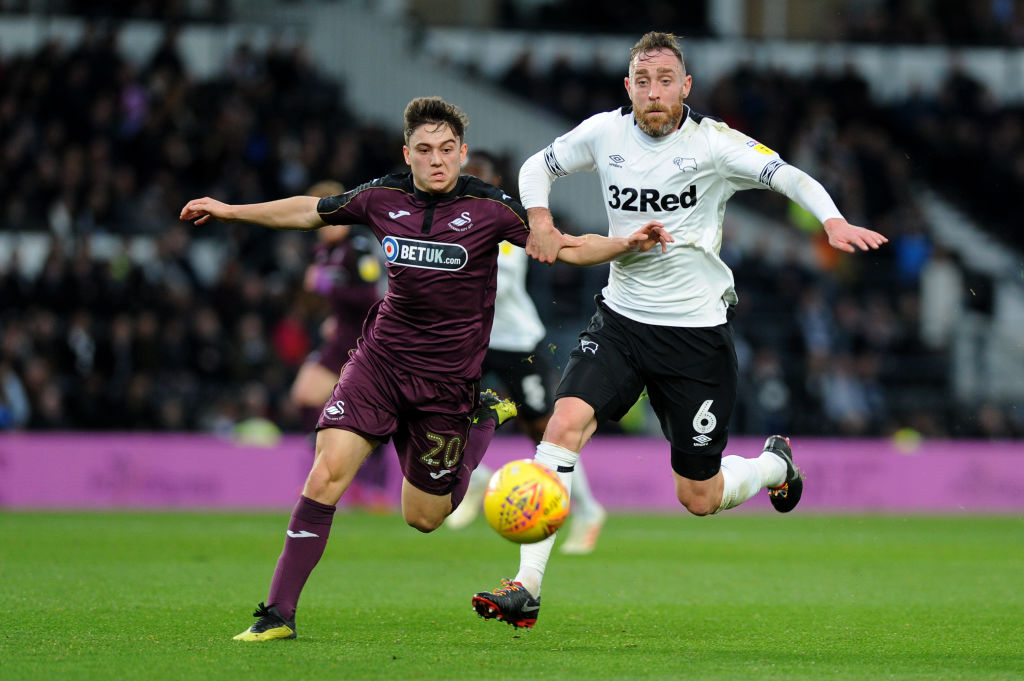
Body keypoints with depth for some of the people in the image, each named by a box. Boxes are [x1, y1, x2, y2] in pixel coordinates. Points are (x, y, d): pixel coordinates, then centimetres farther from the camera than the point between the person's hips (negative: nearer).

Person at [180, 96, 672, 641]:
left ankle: (486, 421, 35)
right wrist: (231, 211, 18)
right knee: (328, 472, -17)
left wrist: (628, 243, -20)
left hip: (447, 380, -2)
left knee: (423, 517, 9)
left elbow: (568, 249, -4)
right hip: (380, 359, 2)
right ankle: (278, 613, -12)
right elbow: (310, 211, 15)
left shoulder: (490, 208, -9)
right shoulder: (382, 198, -2)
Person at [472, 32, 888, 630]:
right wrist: (540, 222, -4)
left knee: (700, 500, 4)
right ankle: (527, 588, -22)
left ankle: (774, 465, 41)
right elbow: (538, 166, 15)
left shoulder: (712, 142, -11)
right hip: (621, 318, 3)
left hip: (698, 331, -3)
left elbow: (792, 178, -17)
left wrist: (833, 222, -36)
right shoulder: (604, 133, -1)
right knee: (566, 421, -22)